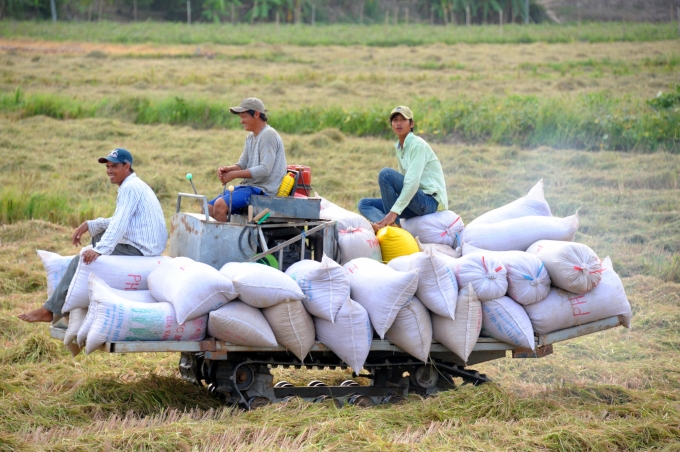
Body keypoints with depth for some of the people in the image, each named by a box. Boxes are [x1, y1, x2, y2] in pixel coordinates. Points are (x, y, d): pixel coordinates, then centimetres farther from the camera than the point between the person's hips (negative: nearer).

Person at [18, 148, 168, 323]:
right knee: (98, 235, 28)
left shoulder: (130, 188, -15)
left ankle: (51, 311, -9)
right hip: (146, 248, 11)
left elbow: (119, 224, -27)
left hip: (138, 251, -11)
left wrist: (99, 250, -37)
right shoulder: (133, 185, 18)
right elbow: (117, 221, 23)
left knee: (82, 261, -12)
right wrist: (88, 225, 11)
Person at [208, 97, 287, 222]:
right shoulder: (251, 137, 18)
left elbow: (265, 170, -21)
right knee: (208, 208, 0)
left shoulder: (268, 135, -13)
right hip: (248, 186, 10)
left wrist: (234, 175, -19)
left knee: (220, 204, -28)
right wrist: (227, 169, -7)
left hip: (263, 189, -10)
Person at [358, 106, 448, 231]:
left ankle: (393, 225, -21)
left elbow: (412, 182, -22)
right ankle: (383, 224, -28)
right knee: (364, 204, 3)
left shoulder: (418, 145, -11)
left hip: (431, 201, -9)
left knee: (386, 174, -23)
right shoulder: (399, 147, 14)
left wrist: (394, 212, -28)